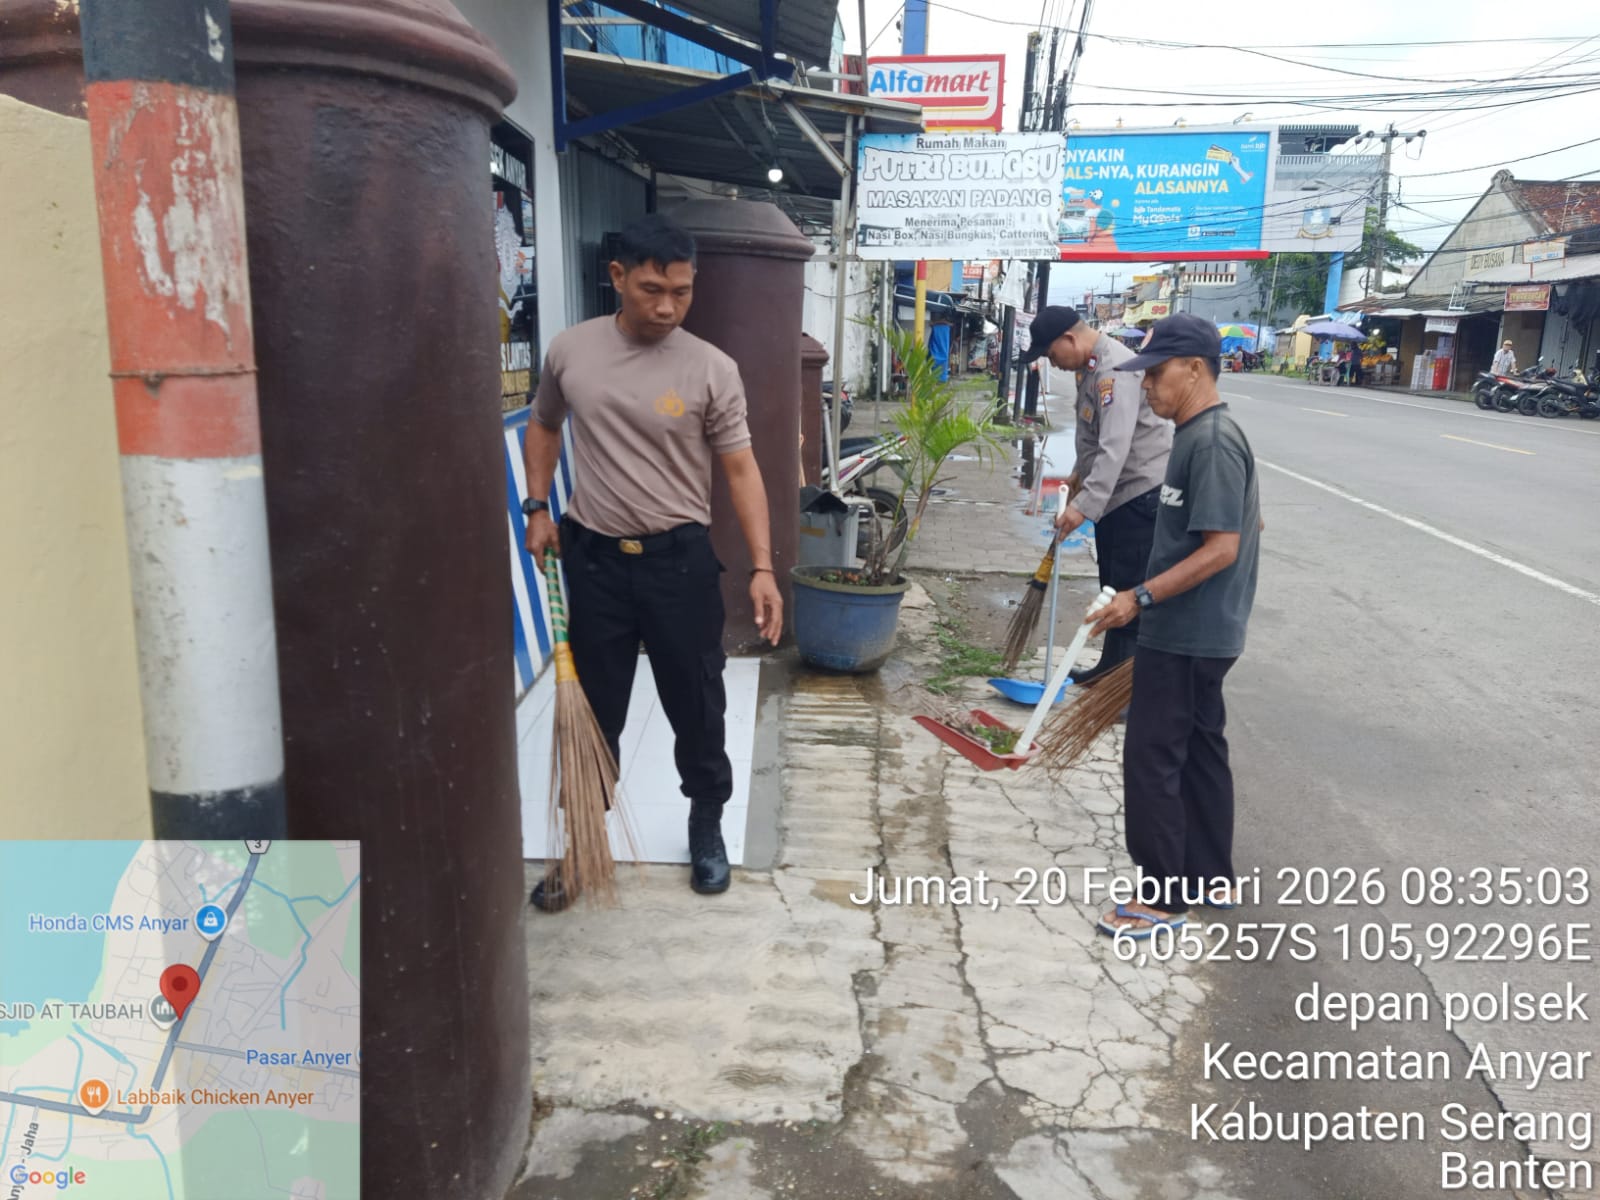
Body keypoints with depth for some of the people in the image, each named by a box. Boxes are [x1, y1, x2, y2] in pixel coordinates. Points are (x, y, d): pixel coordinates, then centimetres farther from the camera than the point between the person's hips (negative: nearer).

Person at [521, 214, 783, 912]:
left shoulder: (711, 369, -8)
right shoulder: (569, 351, -1)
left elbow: (741, 470, -7)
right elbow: (543, 426, 17)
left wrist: (762, 567, -14)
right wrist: (537, 508, 7)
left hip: (680, 560, -1)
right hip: (594, 558, 2)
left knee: (696, 707, 10)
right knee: (593, 710, 12)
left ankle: (707, 826, 33)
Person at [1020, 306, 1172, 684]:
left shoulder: (1115, 369, -23)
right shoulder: (1090, 366, 11)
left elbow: (1115, 448, -32)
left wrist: (1084, 505, -36)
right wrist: (1080, 473, 24)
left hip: (1142, 493, -11)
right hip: (1115, 493, 11)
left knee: (1130, 590, -8)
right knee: (1112, 586, 17)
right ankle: (1111, 667, 29)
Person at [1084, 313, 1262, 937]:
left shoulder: (1212, 441, -20)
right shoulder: (1204, 434, 11)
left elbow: (1222, 547, -24)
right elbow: (1245, 524, 20)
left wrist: (1141, 597, -24)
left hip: (1186, 636, -10)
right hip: (1200, 632, 10)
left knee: (1151, 759, -3)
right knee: (1198, 751, 17)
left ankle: (1166, 895, 9)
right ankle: (1211, 879, 30)